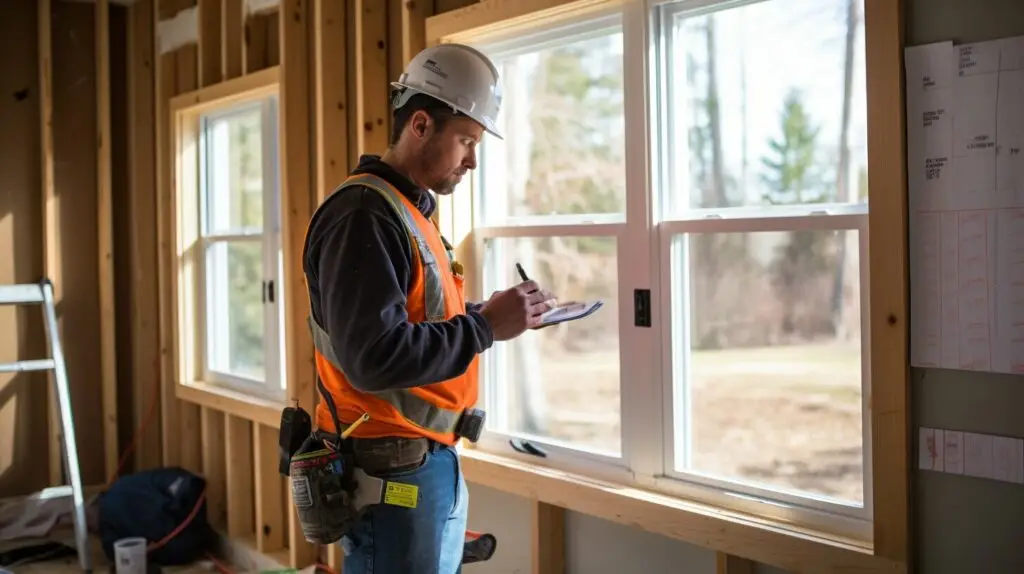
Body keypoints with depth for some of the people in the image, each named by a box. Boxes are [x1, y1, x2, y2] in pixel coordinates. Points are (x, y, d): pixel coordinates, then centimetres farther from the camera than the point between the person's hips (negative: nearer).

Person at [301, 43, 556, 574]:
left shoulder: (406, 211, 15)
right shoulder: (365, 214, -18)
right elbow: (376, 357, -27)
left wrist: (490, 315, 2)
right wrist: (486, 325, -20)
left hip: (430, 460, 10)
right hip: (393, 470, -10)